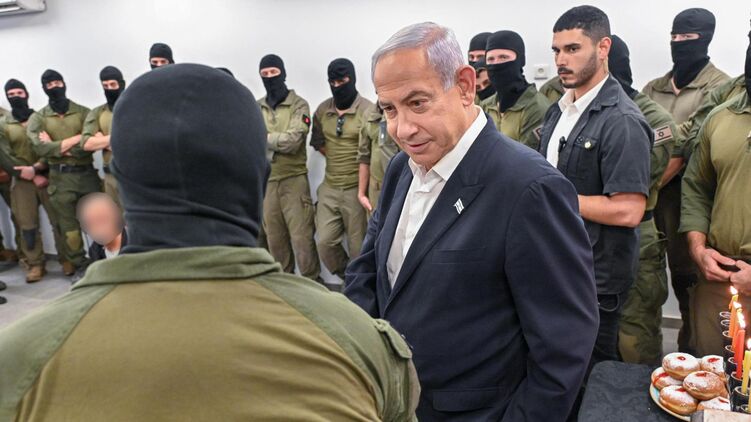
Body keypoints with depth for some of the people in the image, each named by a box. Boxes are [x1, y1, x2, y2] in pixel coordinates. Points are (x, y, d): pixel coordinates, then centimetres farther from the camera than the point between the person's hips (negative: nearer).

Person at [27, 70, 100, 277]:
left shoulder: (83, 112, 3)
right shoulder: (37, 118, 5)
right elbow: (40, 148, -12)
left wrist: (57, 147, -12)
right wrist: (76, 139, -14)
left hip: (87, 173, 0)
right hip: (60, 178, 0)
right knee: (68, 227, 8)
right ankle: (78, 266, 23)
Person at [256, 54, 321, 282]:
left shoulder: (298, 105, -1)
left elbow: (293, 140, -15)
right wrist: (278, 141, -10)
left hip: (294, 180, -4)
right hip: (266, 181, 4)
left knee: (301, 237, -3)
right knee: (274, 238, 11)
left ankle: (312, 282, 10)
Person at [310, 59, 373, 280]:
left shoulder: (367, 110, -9)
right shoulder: (322, 110, 7)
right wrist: (336, 158, 9)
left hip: (356, 187, -5)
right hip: (329, 187, 5)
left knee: (358, 246, 3)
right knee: (325, 242, 5)